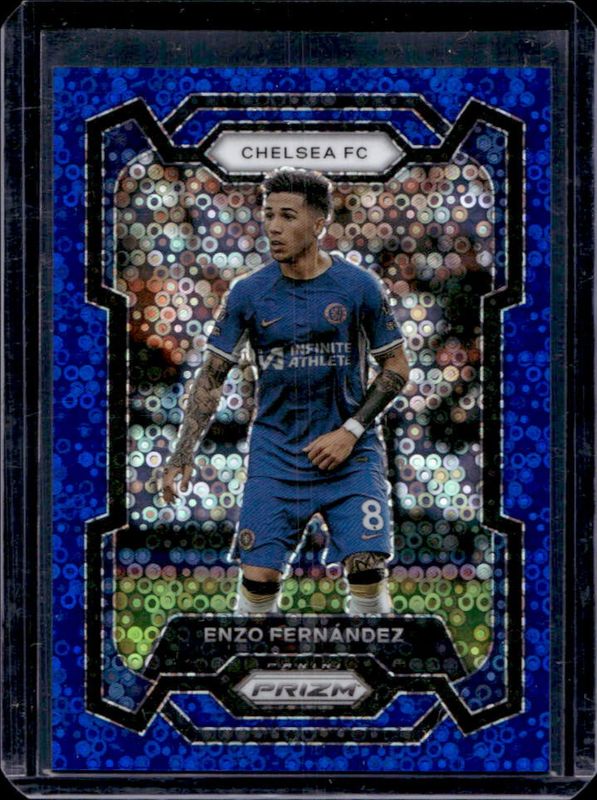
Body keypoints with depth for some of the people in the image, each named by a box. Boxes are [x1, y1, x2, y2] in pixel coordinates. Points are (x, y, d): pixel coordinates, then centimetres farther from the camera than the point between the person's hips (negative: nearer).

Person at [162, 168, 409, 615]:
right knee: (259, 579, -4)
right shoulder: (250, 293, -1)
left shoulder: (359, 286, -4)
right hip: (275, 456, 1)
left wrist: (351, 431, -8)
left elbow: (396, 366, 4)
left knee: (367, 573, -12)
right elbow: (213, 375, 5)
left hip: (351, 455, -1)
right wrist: (183, 455, -2)